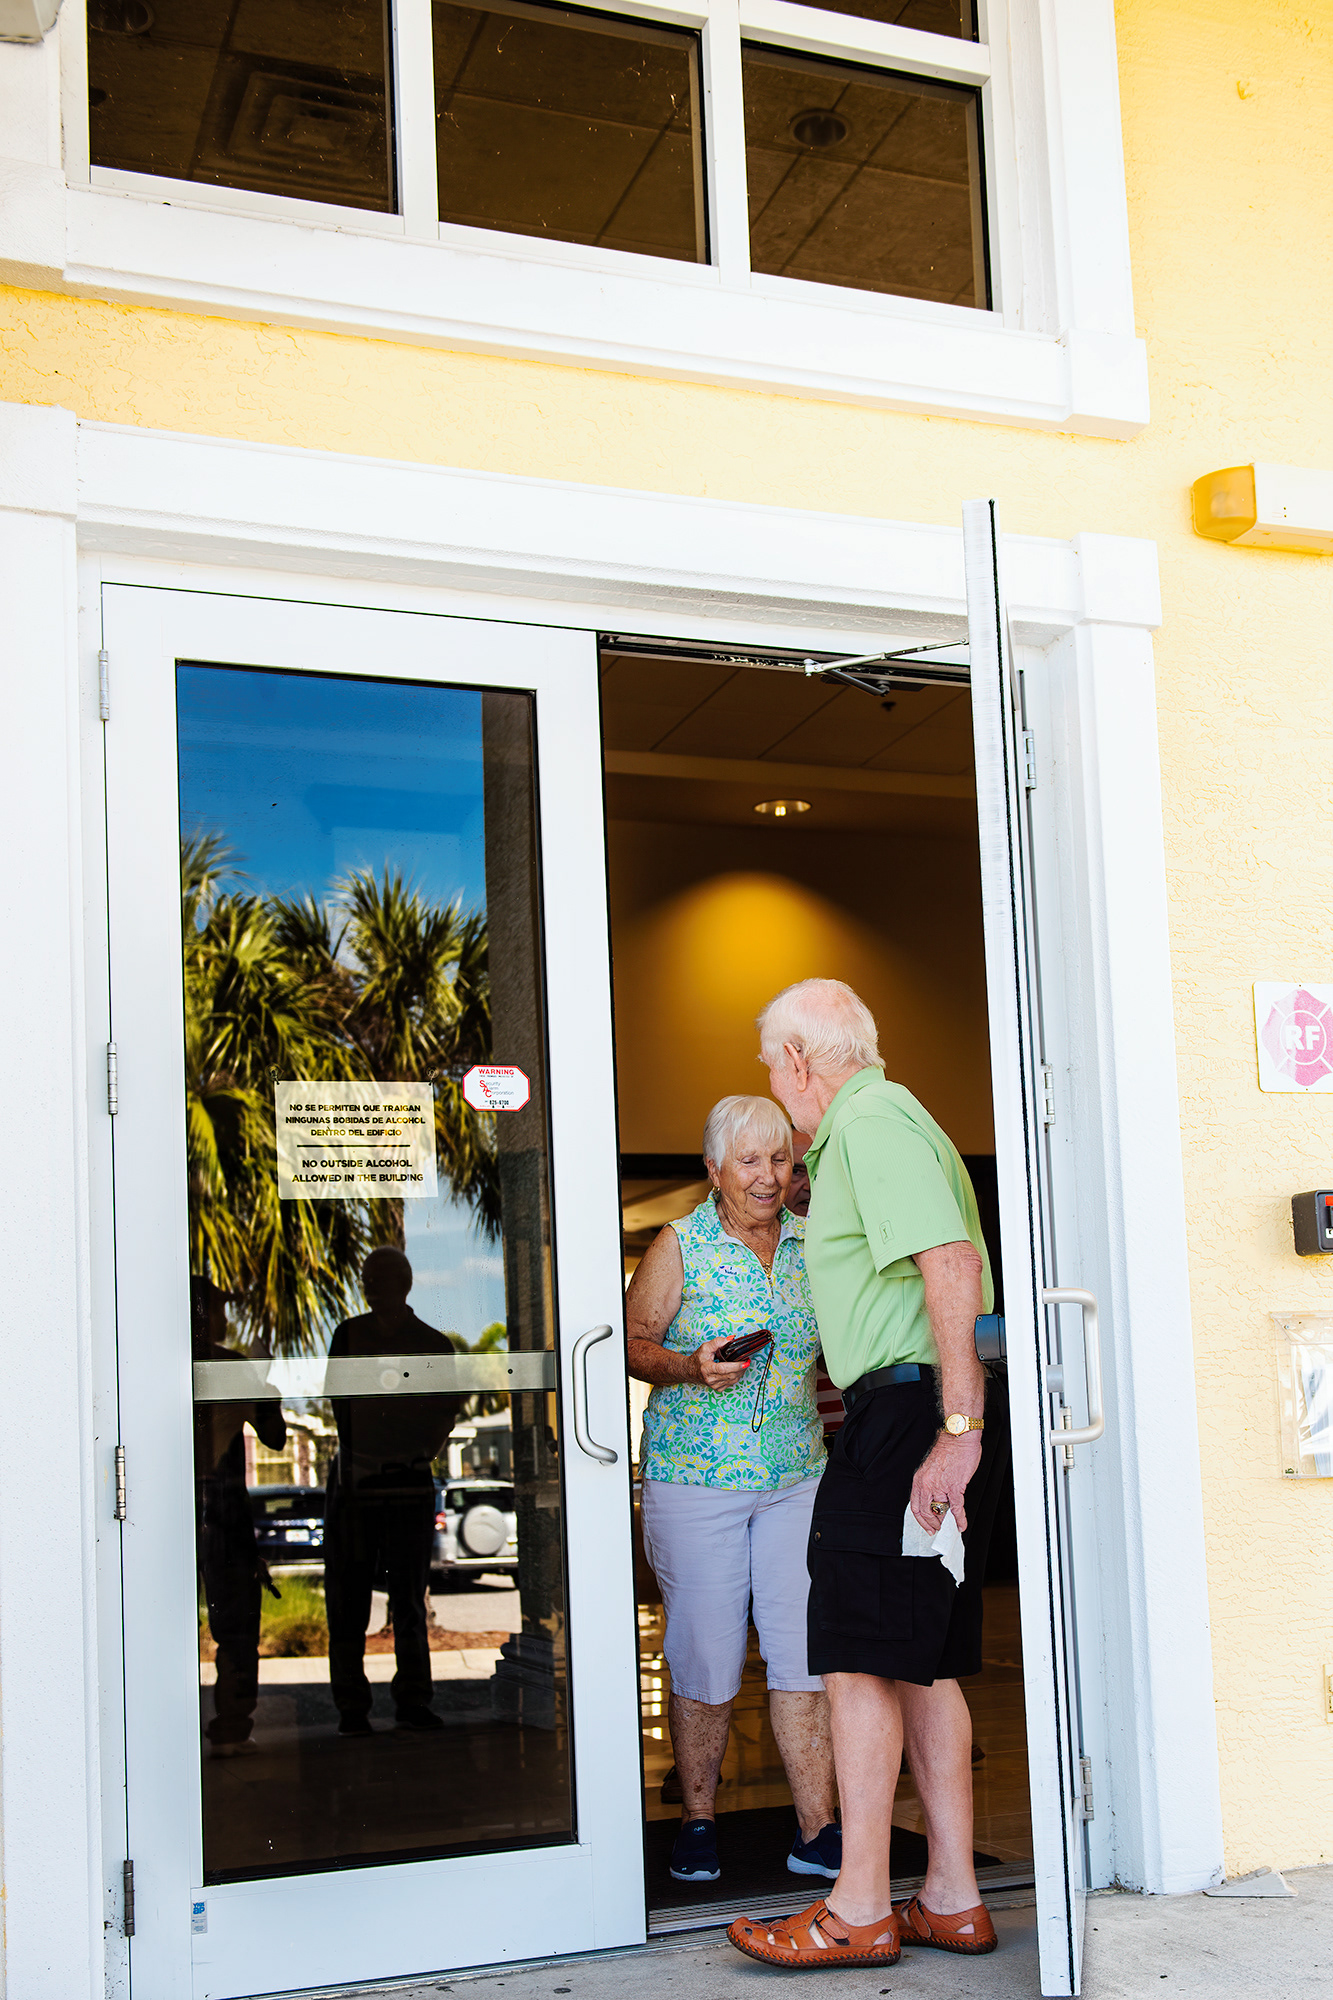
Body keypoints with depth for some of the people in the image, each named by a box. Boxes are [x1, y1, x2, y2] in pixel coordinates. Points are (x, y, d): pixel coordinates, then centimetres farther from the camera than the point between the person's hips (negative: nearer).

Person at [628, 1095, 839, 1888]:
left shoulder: (810, 1244, 10)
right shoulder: (679, 1247, -2)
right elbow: (635, 1344, 0)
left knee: (806, 1651, -1)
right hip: (695, 1475, -3)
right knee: (705, 1657, 1)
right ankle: (698, 1823, 17)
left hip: (796, 1474, 3)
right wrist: (689, 1366, -16)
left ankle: (818, 1832, 6)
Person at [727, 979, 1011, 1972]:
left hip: (908, 1407, -10)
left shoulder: (870, 1120, -11)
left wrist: (957, 1428, -26)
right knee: (925, 1661, 12)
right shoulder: (881, 1120, 22)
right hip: (937, 1415, 10)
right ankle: (951, 1898, 16)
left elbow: (953, 1266, -23)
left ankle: (860, 1910, 0)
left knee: (861, 1658, -5)